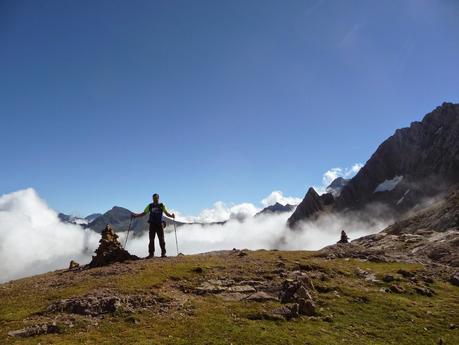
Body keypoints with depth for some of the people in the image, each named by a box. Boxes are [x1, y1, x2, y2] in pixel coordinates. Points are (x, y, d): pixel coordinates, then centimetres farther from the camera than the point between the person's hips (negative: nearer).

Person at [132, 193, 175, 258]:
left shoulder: (162, 205, 4)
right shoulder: (150, 206, 9)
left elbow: (167, 213, 1)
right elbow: (144, 213, 12)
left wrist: (171, 215, -19)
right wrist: (136, 215, 0)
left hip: (160, 224, -2)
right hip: (152, 225, 2)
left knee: (161, 239, -1)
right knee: (151, 240, 3)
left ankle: (163, 253, 4)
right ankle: (151, 253, 10)